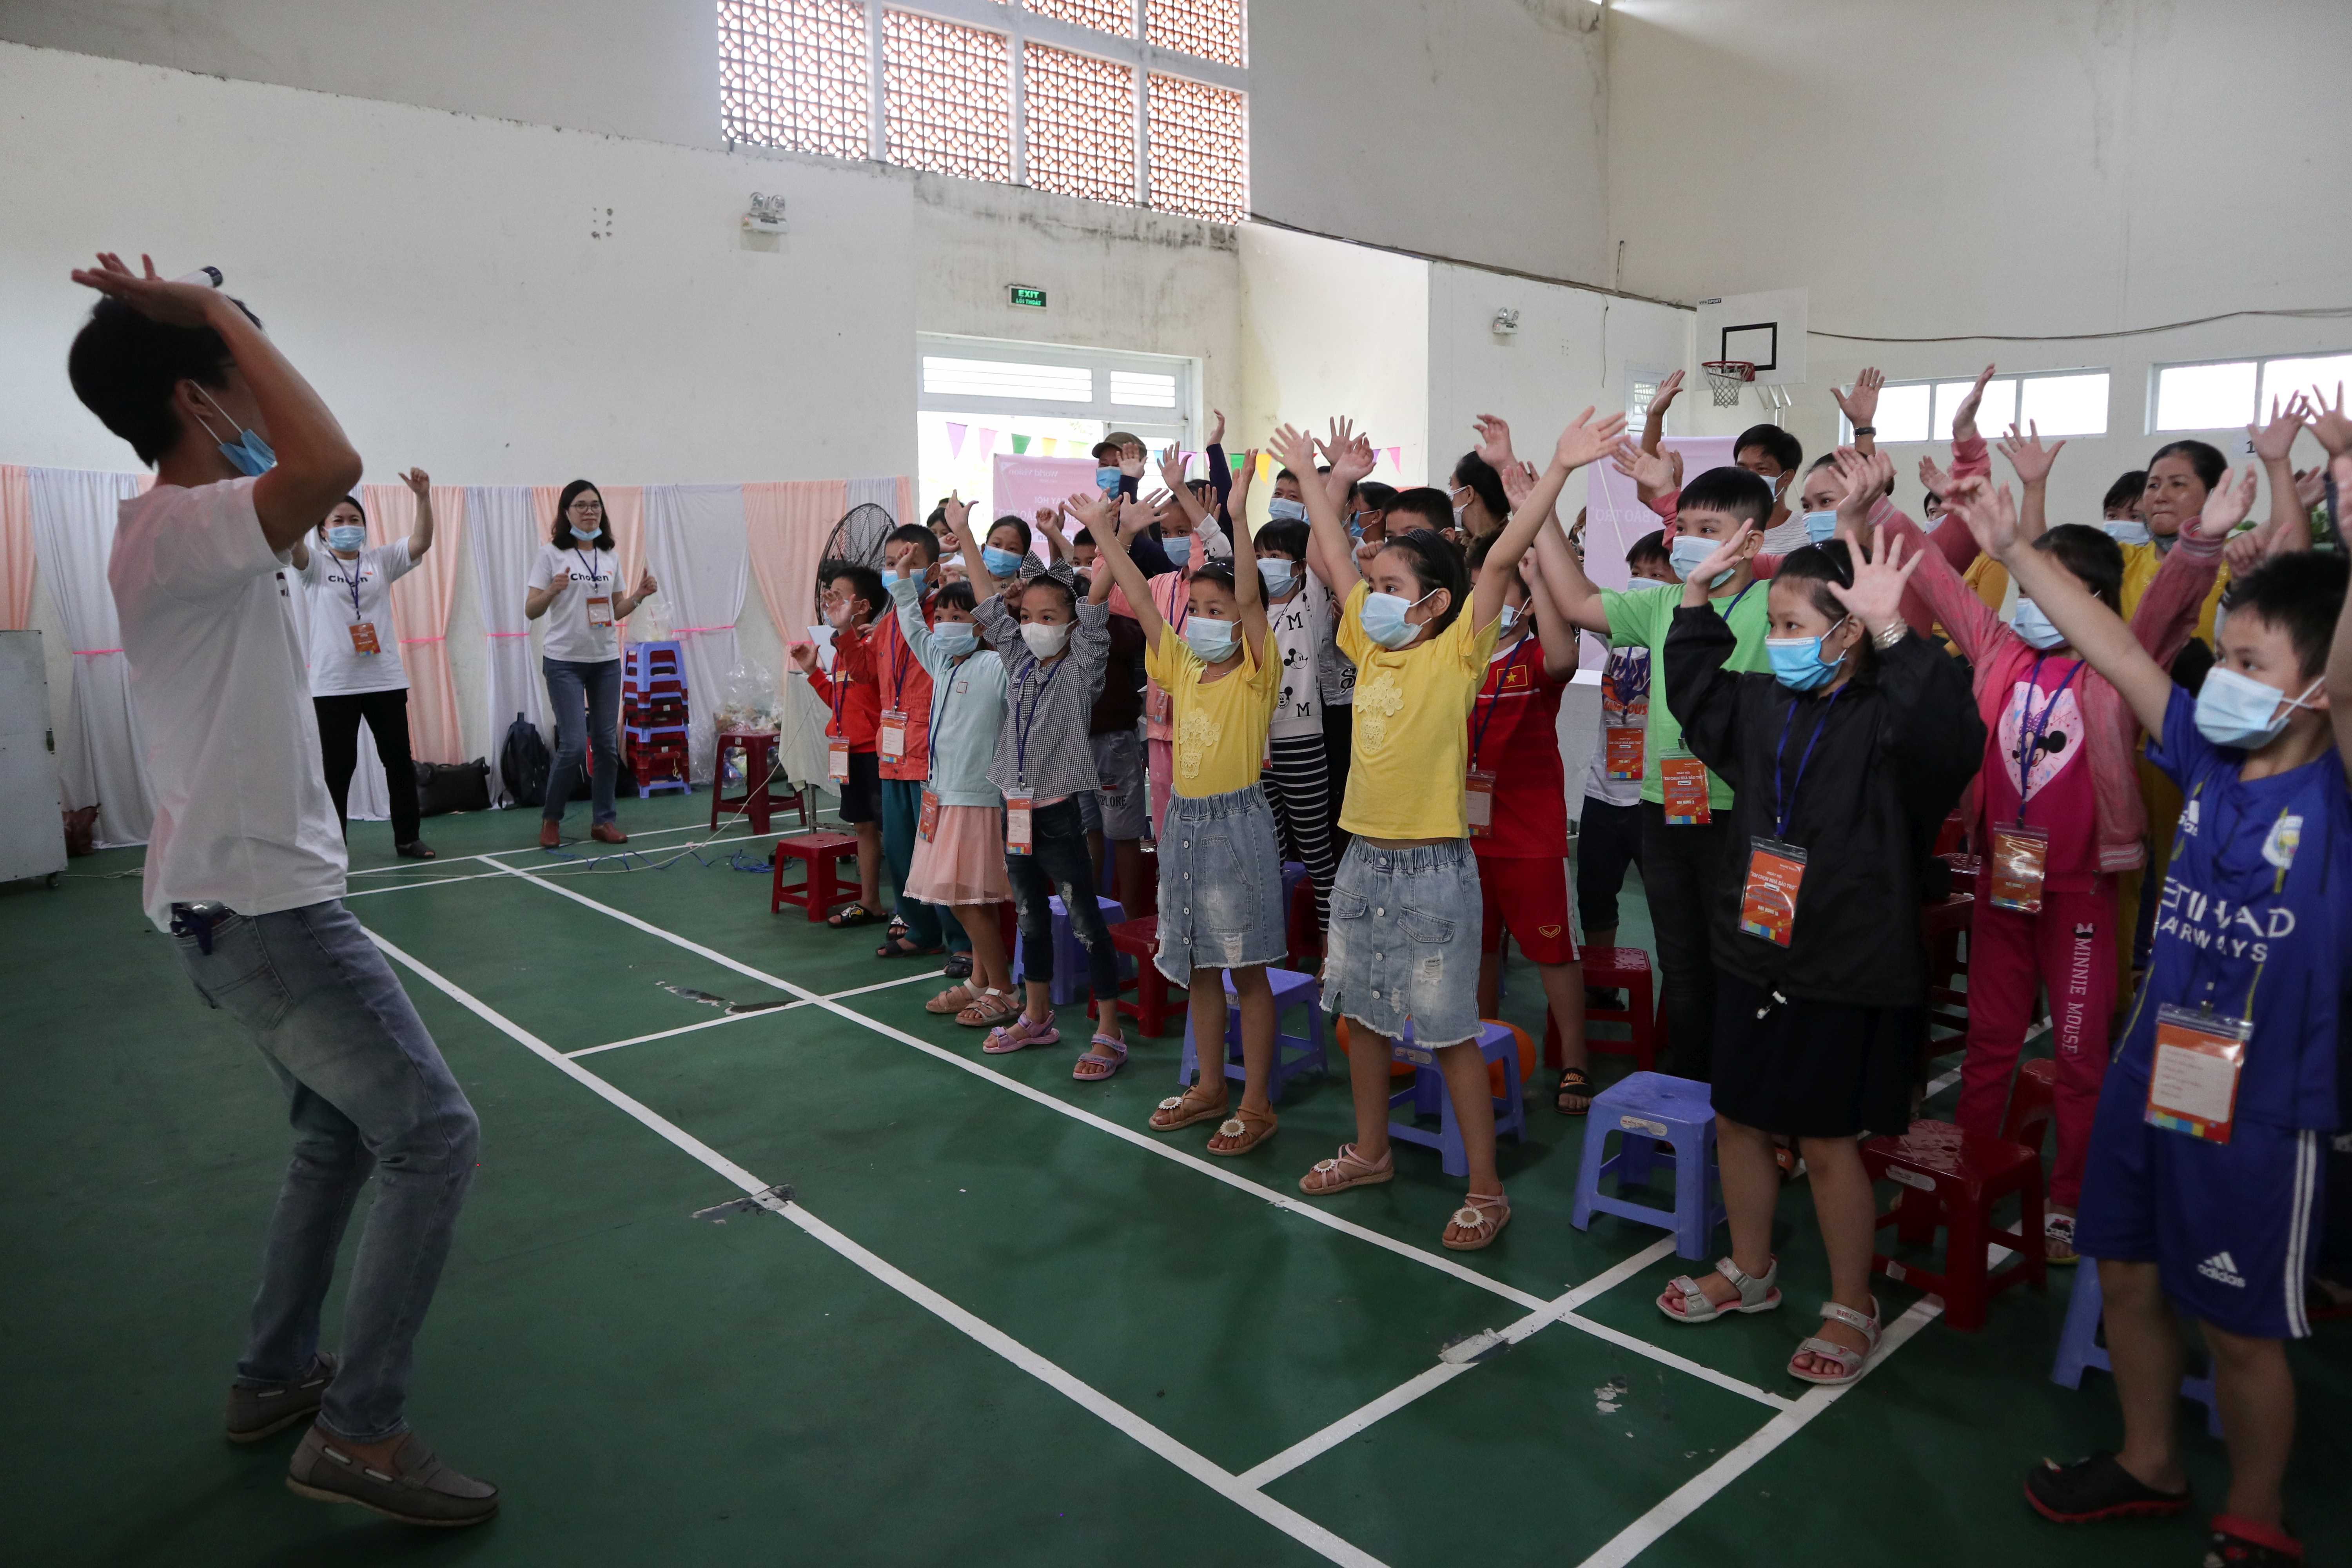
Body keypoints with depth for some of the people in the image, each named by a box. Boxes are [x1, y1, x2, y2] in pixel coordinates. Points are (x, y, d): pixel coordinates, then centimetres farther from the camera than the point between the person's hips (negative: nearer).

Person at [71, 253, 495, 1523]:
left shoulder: (188, 534, 10)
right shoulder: (175, 531, -20)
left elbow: (312, 488, 28)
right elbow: (331, 465, -37)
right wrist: (219, 311, -24)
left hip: (243, 898, 11)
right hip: (260, 903, -11)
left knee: (338, 1137, 22)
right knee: (432, 1135, -8)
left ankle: (272, 1378, 34)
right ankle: (359, 1432, 0)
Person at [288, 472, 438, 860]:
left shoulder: (381, 561, 8)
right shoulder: (316, 565, 4)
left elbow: (422, 542, -6)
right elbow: (293, 543, -18)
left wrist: (423, 497, -22)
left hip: (385, 679, 2)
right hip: (333, 682, -2)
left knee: (399, 759, 7)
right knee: (338, 766, 2)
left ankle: (407, 837, 19)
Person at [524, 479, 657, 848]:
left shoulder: (610, 557, 9)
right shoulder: (551, 554, -5)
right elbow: (530, 611, -7)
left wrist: (639, 596, -1)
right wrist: (553, 590, -24)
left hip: (606, 661, 5)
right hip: (564, 662, -5)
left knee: (608, 743, 5)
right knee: (574, 745, -9)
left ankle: (603, 820, 16)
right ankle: (551, 819, 10)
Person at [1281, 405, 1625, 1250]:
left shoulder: (1457, 654, -9)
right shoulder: (1371, 648, 6)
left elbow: (1502, 559, -20)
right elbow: (1335, 560, 16)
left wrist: (1559, 470, -26)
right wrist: (1321, 479, 22)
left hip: (1432, 866, -7)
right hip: (1364, 857, 7)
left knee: (1449, 1030, 0)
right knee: (1364, 1013, 17)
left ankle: (1486, 1190, 12)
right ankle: (1371, 1151, 35)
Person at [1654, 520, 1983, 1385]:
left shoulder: (1885, 717, -16)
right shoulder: (1764, 706, 5)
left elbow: (1949, 740, -38)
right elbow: (1696, 695, 24)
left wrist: (1893, 635, -46)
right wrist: (1696, 599, 14)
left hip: (1847, 973, -7)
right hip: (1754, 957, 7)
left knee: (1828, 1142, 5)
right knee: (1737, 1120, 17)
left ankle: (1853, 1308, 27)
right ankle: (1750, 1271, 39)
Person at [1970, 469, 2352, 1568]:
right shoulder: (2207, 758, -1)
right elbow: (2116, 652, 3)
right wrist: (2015, 550, 2)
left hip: (2261, 1110, -6)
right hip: (2149, 1073, 6)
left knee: (2241, 1330, 10)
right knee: (2128, 1278, 19)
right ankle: (2148, 1464, 42)